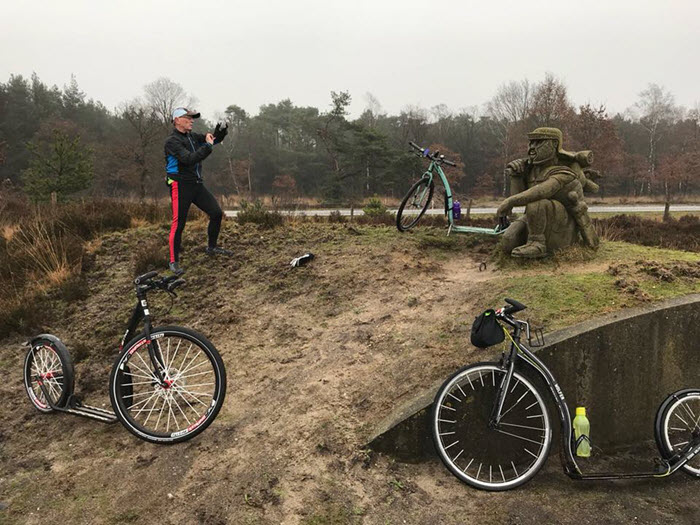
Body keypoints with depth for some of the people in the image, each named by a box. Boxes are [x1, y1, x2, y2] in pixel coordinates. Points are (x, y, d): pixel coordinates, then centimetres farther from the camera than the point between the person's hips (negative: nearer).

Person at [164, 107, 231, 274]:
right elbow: (190, 159, -25)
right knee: (178, 223, -6)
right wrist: (208, 145, -22)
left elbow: (216, 139, 20)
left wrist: (220, 133, -3)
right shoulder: (172, 141, -12)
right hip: (180, 185, -7)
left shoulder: (193, 136, 11)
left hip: (197, 184, 8)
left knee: (217, 213, 6)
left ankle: (212, 247, 24)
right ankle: (174, 261, 4)